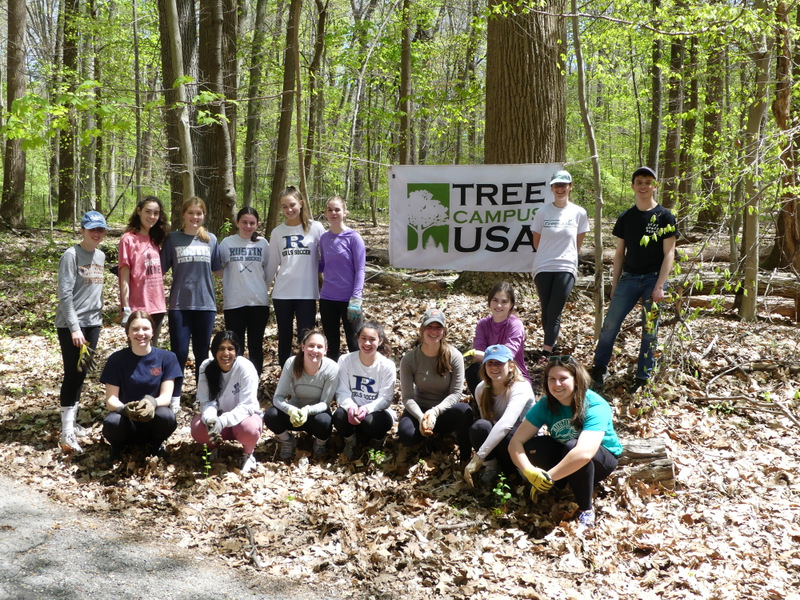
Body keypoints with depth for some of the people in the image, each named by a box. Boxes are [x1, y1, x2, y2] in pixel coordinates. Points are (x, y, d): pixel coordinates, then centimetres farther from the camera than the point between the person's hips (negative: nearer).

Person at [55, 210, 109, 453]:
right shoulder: (71, 255, -11)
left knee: (81, 373, 10)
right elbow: (65, 294, -16)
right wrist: (74, 327, -19)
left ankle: (71, 421, 20)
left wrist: (97, 314, 16)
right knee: (72, 374, -9)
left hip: (92, 323, 7)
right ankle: (67, 433, -8)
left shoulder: (101, 256, 11)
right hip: (71, 324, -7)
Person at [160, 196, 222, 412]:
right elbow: (162, 267, 3)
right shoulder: (172, 239, 2)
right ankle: (174, 398, 8)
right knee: (179, 353, -2)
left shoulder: (210, 240, 6)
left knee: (202, 353, 9)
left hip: (205, 303, 2)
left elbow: (216, 268, 15)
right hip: (179, 304, -1)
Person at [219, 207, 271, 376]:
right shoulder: (227, 243, 0)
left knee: (256, 346, 8)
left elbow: (268, 270, 11)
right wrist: (232, 282, 2)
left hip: (259, 301, 1)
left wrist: (261, 288, 5)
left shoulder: (263, 243, 4)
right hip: (233, 303, -1)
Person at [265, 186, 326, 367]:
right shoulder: (277, 232, 6)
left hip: (307, 292, -3)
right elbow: (272, 265, 13)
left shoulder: (315, 228, -2)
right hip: (282, 293, 3)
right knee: (284, 338, 10)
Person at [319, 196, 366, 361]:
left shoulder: (353, 237, -7)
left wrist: (355, 299, -17)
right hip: (327, 298, 5)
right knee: (332, 345, 13)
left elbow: (360, 270, -10)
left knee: (354, 345, 4)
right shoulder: (324, 238, 8)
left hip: (348, 299, -5)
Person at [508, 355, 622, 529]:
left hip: (602, 458, -4)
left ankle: (586, 510, -20)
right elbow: (515, 443, -21)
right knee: (531, 447, -26)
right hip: (564, 454, 4)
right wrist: (530, 472, -39)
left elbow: (584, 453, -45)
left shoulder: (595, 407, -30)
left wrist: (548, 477, -40)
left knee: (572, 446, -38)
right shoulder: (545, 404, -15)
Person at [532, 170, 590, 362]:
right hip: (543, 267, 1)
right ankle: (551, 345, 21)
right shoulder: (543, 212, 1)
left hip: (566, 268, -1)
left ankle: (546, 353, -13)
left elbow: (578, 244, 12)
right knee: (546, 311, 5)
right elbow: (536, 242, 10)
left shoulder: (579, 213, 1)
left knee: (554, 313, -9)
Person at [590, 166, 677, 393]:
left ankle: (642, 377, 11)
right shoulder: (626, 218, 8)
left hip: (653, 278, -3)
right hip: (629, 278, 3)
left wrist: (660, 286, -14)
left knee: (650, 331, 2)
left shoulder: (665, 217, -3)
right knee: (610, 325, -2)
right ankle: (599, 369, 10)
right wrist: (615, 284, 9)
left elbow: (669, 254, -6)